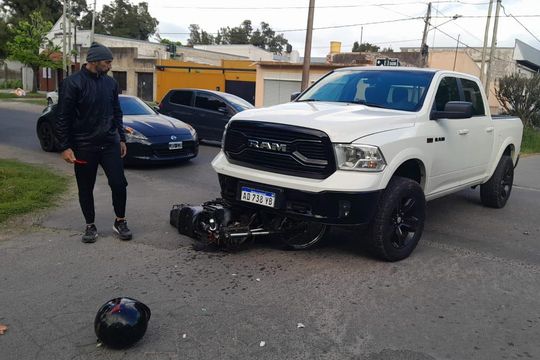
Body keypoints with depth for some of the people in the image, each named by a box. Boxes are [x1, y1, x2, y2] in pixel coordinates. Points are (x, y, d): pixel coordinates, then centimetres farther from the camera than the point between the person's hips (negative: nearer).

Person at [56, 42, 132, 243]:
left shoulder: (110, 83, 7)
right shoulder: (73, 83, -8)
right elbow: (63, 118, -8)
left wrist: (121, 138, 13)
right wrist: (65, 147, -11)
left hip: (110, 143, 3)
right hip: (84, 146, -3)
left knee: (119, 184, -2)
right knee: (86, 189, 8)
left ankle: (120, 222, 17)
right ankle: (90, 226, 24)